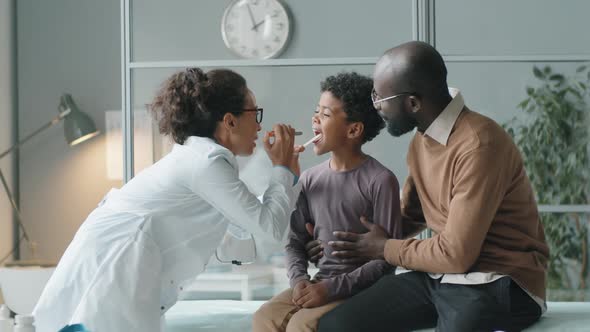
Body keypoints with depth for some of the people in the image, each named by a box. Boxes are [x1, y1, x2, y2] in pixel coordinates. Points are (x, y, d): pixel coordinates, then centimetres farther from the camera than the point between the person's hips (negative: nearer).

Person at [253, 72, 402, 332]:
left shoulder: (380, 181, -10)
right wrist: (299, 279, -9)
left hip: (360, 290, -5)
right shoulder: (310, 179, 8)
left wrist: (333, 288, -18)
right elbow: (296, 241, 12)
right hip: (318, 285, 6)